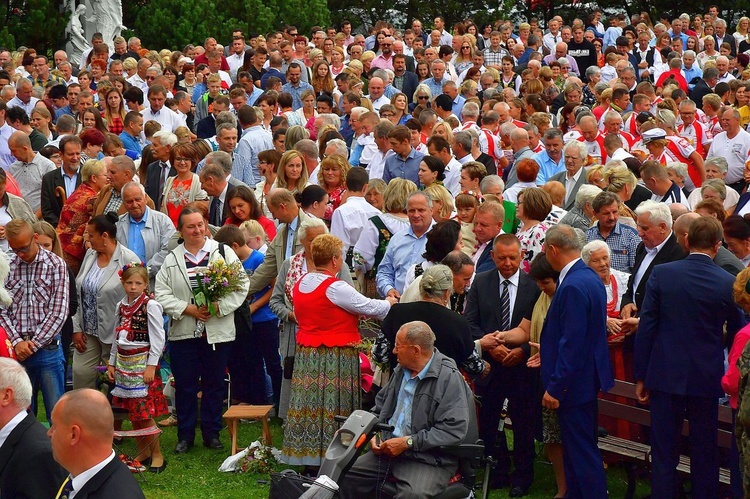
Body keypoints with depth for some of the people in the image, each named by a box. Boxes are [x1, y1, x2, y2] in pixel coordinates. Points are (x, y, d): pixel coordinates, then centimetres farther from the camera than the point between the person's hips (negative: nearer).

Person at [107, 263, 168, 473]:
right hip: (124, 362, 7)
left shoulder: (150, 306, -10)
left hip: (142, 362, -7)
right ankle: (144, 452, 18)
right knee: (132, 412, 8)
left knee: (144, 413, -9)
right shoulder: (121, 306, 10)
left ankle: (157, 455, 1)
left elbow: (158, 338, -12)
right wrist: (112, 363, 15)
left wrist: (151, 366, -16)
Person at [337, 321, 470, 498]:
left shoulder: (450, 378, -11)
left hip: (429, 458, -7)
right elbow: (379, 408, 27)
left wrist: (408, 442, -18)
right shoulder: (401, 370, 14)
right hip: (388, 449, 7)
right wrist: (374, 435, 5)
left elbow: (455, 429, -19)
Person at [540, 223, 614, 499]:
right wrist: (548, 350, 28)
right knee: (575, 447, 18)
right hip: (587, 377, 10)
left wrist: (555, 387, -20)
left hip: (574, 381, -10)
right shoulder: (590, 277, 8)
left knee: (582, 450, -3)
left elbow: (572, 342, -25)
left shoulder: (573, 287, -23)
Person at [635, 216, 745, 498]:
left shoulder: (661, 274, -8)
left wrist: (641, 376, 1)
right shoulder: (728, 283, -8)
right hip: (706, 378, 0)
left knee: (663, 452, 7)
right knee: (705, 453, 12)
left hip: (665, 375, 0)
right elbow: (736, 335, 3)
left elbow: (646, 327, -6)